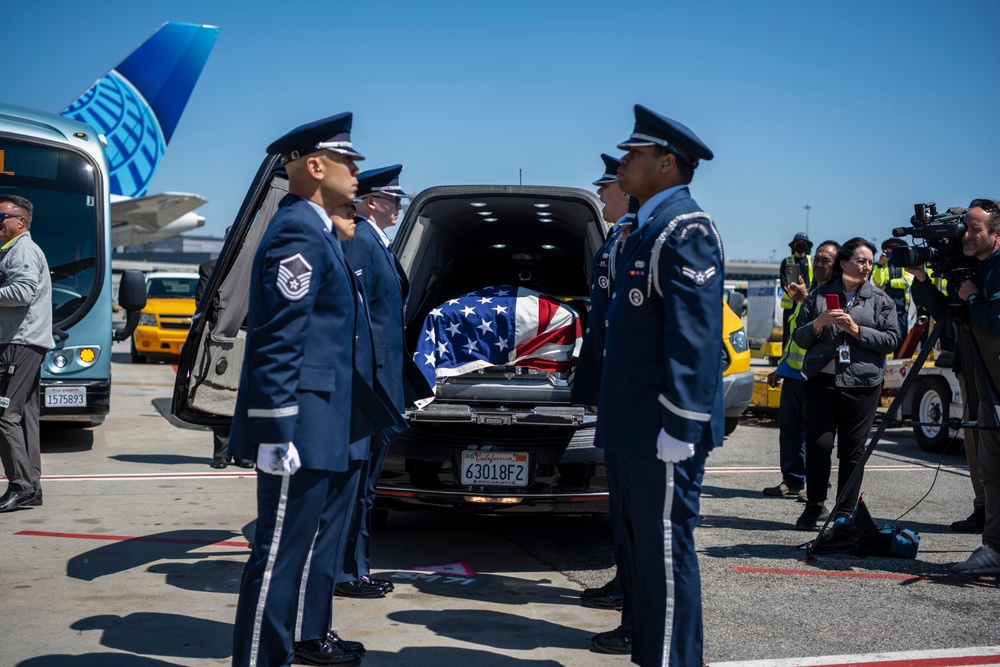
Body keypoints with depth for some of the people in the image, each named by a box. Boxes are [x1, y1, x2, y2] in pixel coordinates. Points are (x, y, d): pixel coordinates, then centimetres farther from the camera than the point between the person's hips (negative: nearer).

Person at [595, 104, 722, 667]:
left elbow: (695, 337, -20)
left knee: (667, 554, -3)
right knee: (643, 551, 16)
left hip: (664, 431, -10)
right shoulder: (649, 228, 18)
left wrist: (680, 427, -23)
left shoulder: (685, 229, -13)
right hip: (637, 429, 10)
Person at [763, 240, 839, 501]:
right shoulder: (807, 292, 21)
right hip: (793, 372, 8)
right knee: (789, 428, 8)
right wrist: (780, 368, 28)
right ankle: (791, 480, 16)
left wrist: (804, 300, -35)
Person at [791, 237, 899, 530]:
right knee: (818, 443, -4)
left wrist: (856, 330, -10)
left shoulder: (880, 299, 10)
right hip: (822, 380, 0)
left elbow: (892, 339, 1)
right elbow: (799, 338, 11)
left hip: (862, 383, 0)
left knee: (853, 449, 1)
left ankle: (845, 512, 9)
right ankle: (816, 504, 11)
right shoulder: (819, 295, 11)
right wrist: (819, 323, -9)